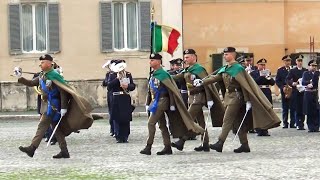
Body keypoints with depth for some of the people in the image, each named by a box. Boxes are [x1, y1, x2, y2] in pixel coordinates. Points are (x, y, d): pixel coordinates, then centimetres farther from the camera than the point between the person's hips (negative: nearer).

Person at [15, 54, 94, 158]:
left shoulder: (54, 76, -15)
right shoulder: (42, 76, 12)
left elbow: (63, 91, -18)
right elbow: (31, 83, 17)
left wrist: (63, 107, -21)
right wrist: (20, 78, 4)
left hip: (53, 106, -9)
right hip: (47, 104, 9)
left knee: (42, 125, -11)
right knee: (56, 128, 10)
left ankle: (32, 148, -12)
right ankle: (64, 152, 13)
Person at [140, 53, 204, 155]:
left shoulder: (163, 74, -13)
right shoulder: (152, 75, 14)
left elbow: (172, 90, -14)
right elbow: (150, 90, 21)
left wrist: (172, 104, -16)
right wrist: (148, 103, 18)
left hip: (162, 101, -9)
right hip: (155, 102, 9)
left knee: (151, 122, -14)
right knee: (162, 125, 9)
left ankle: (148, 147, -14)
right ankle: (167, 148, 12)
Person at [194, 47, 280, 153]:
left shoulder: (238, 68, -11)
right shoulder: (224, 69, 14)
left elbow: (244, 85, -14)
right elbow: (215, 78, 9)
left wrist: (248, 100, -17)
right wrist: (202, 82, -7)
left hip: (236, 96, -8)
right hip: (229, 97, 8)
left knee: (227, 120, -13)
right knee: (237, 122, 9)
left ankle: (220, 143, -17)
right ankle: (245, 145, 12)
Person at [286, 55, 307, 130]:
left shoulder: (306, 71, 11)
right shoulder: (292, 71, 5)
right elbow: (287, 80, -4)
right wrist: (292, 83, -22)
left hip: (304, 92, 2)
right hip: (296, 92, -2)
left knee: (303, 109, 1)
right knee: (297, 109, -3)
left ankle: (302, 124, 7)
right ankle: (298, 125, 2)